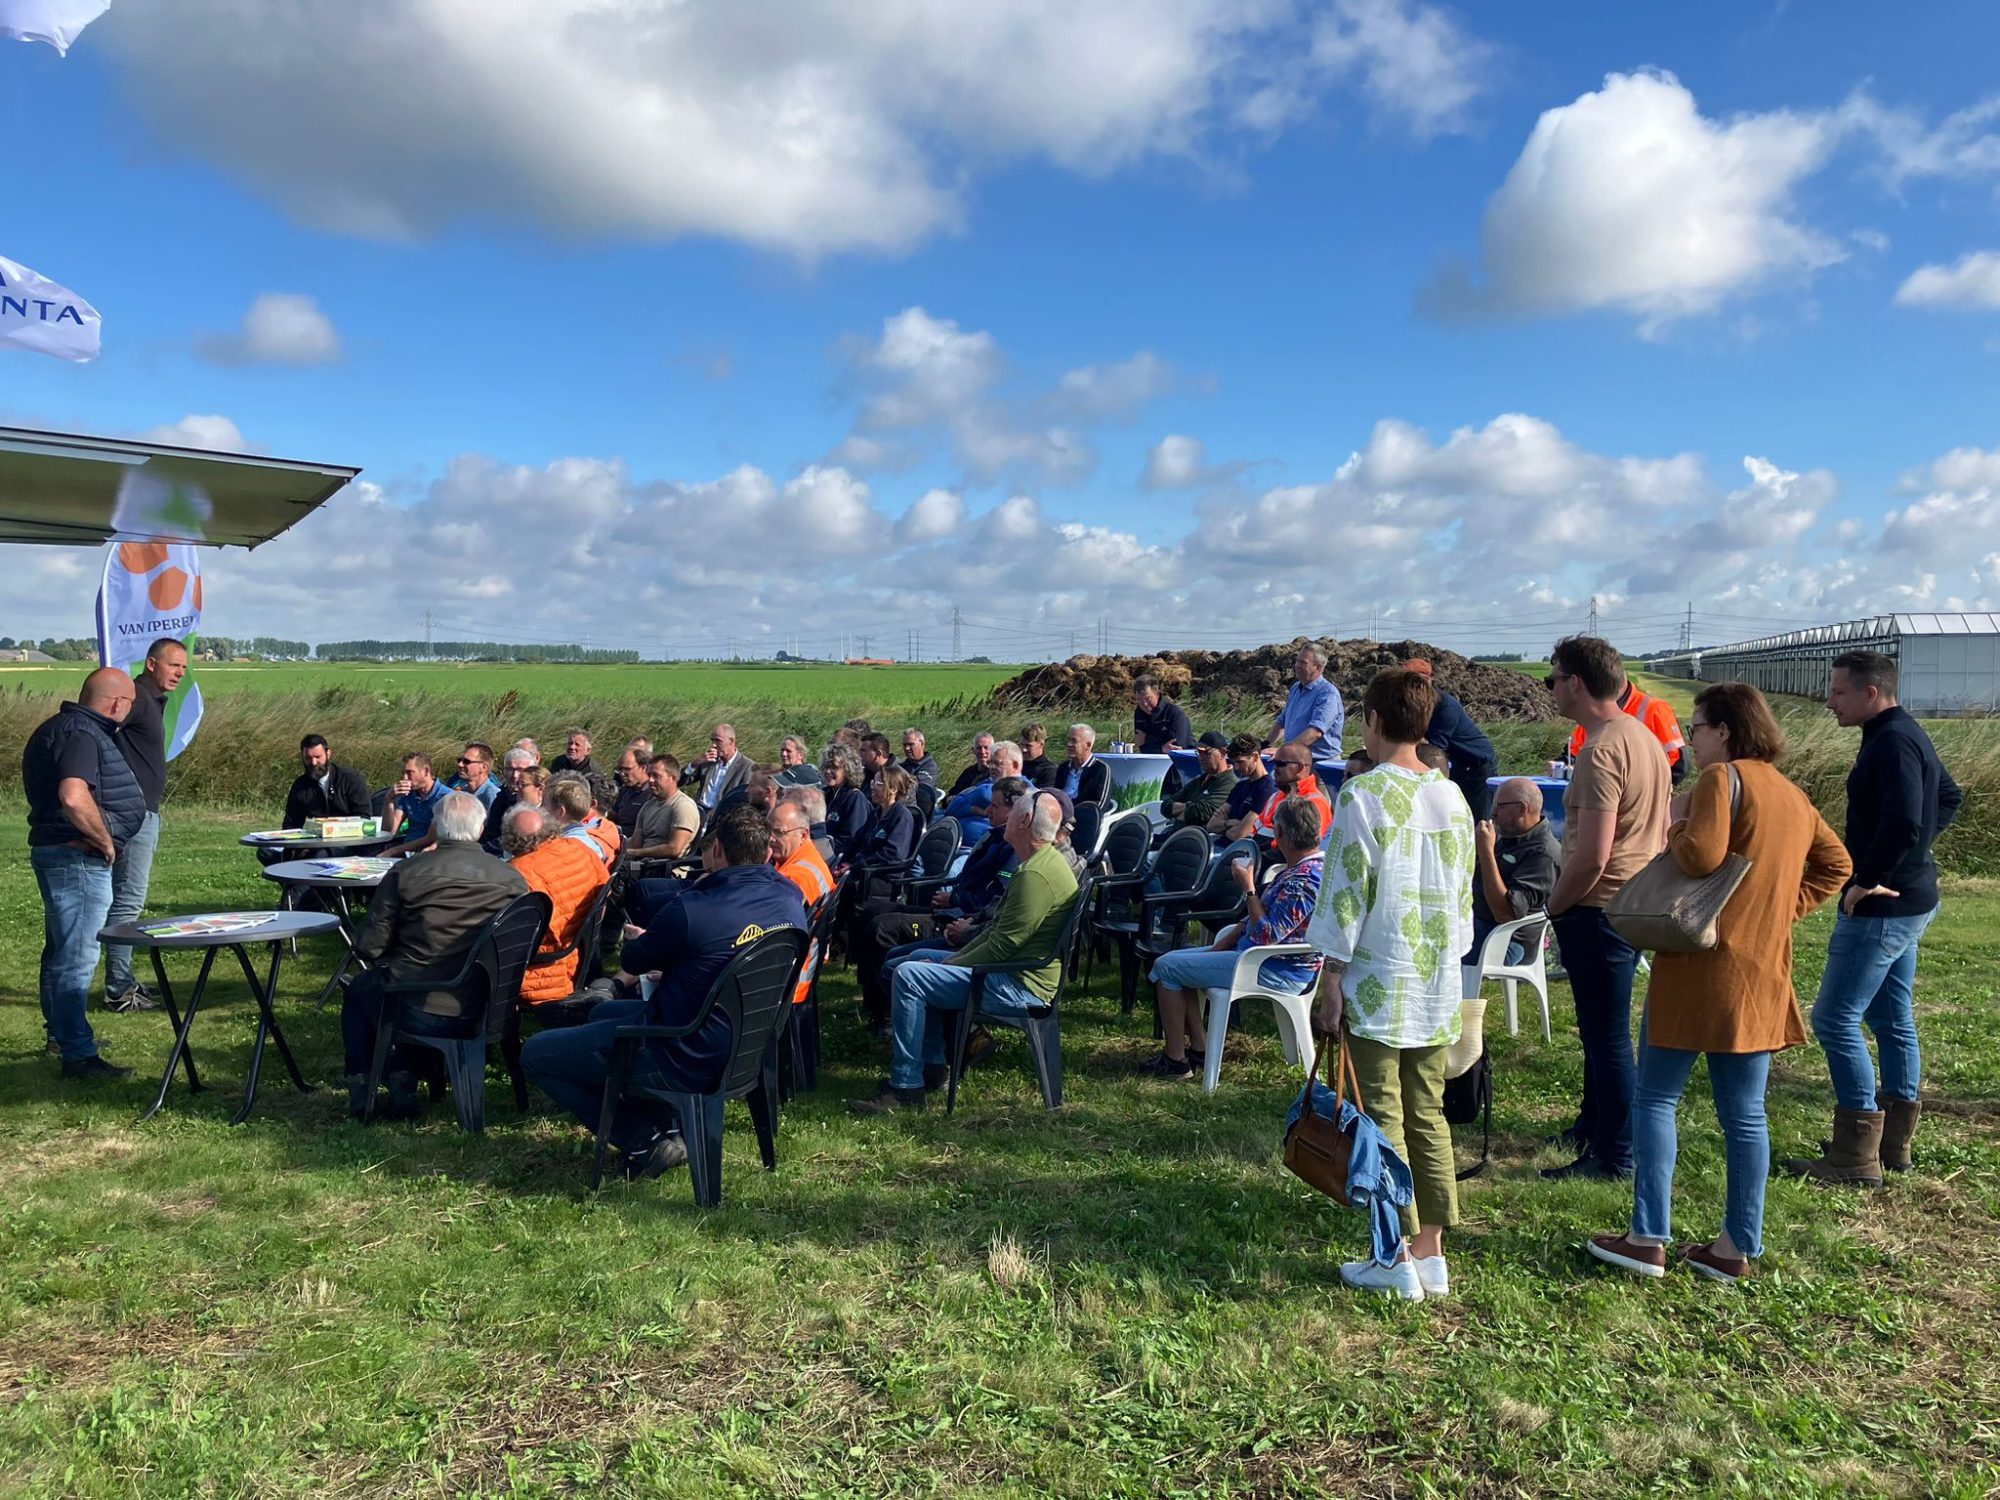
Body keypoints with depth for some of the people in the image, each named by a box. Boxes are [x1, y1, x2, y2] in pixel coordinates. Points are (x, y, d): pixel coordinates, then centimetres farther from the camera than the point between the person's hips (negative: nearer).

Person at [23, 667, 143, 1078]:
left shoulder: (58, 727, 14)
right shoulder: (82, 735, -19)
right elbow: (74, 797, -34)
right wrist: (105, 841, -20)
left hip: (53, 851, 11)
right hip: (78, 858, -11)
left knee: (61, 949, 22)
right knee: (77, 956, -8)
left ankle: (61, 1033, 37)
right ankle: (78, 1056, -5)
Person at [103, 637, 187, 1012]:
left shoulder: (154, 700, 17)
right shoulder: (137, 696, -14)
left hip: (145, 811, 10)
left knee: (128, 899, 15)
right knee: (128, 900, -7)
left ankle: (122, 979, 23)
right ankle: (118, 991, -3)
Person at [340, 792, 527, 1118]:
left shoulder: (406, 872, -10)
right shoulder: (513, 879, -5)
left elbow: (369, 947, -6)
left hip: (418, 1008, -3)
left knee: (359, 989, 31)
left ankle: (361, 1089, 30)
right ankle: (403, 1085, 32)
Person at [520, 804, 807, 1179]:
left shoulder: (691, 910, -26)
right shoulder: (791, 898, -5)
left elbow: (631, 963, -5)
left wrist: (643, 941, 17)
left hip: (685, 1063, -8)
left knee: (535, 1053, 7)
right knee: (603, 1013, 29)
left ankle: (645, 1141, 2)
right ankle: (670, 1125, 17)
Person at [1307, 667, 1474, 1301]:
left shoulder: (1363, 794, -12)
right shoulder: (1452, 797, 6)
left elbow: (1345, 891, -12)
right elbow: (1463, 893, 12)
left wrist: (1330, 977, -6)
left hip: (1378, 983, -6)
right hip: (1438, 984, 6)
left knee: (1384, 1120, 2)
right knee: (1428, 1117, 12)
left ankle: (1397, 1259, 8)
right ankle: (1430, 1254, 18)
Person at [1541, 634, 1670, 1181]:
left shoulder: (1601, 752, -22)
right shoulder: (1642, 736, 9)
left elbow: (1592, 856, -27)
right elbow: (1658, 831, 16)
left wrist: (1555, 905, -10)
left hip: (1599, 911, -10)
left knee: (1608, 1037, 2)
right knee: (1599, 1029, 22)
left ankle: (1614, 1156, 13)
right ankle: (1592, 1126, 37)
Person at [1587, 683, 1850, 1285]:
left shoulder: (1722, 779, -11)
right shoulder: (1795, 796, 15)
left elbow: (1701, 856, -23)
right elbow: (1835, 864, 23)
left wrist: (1676, 823, -4)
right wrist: (1784, 908, 15)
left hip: (1700, 966, -7)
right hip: (1762, 977, 7)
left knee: (1655, 1098, 3)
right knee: (1744, 1115, 11)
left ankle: (1648, 1239, 3)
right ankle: (1739, 1248, 17)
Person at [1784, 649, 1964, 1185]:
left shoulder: (1892, 742, -20)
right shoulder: (1906, 735, 13)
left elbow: (1903, 822, -32)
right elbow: (1949, 797, 28)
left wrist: (1867, 880, -22)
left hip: (1882, 907, -11)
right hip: (1908, 900, 11)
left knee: (1835, 1020, -6)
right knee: (1893, 1020, 17)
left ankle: (1856, 1156, -1)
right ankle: (1894, 1143, 28)